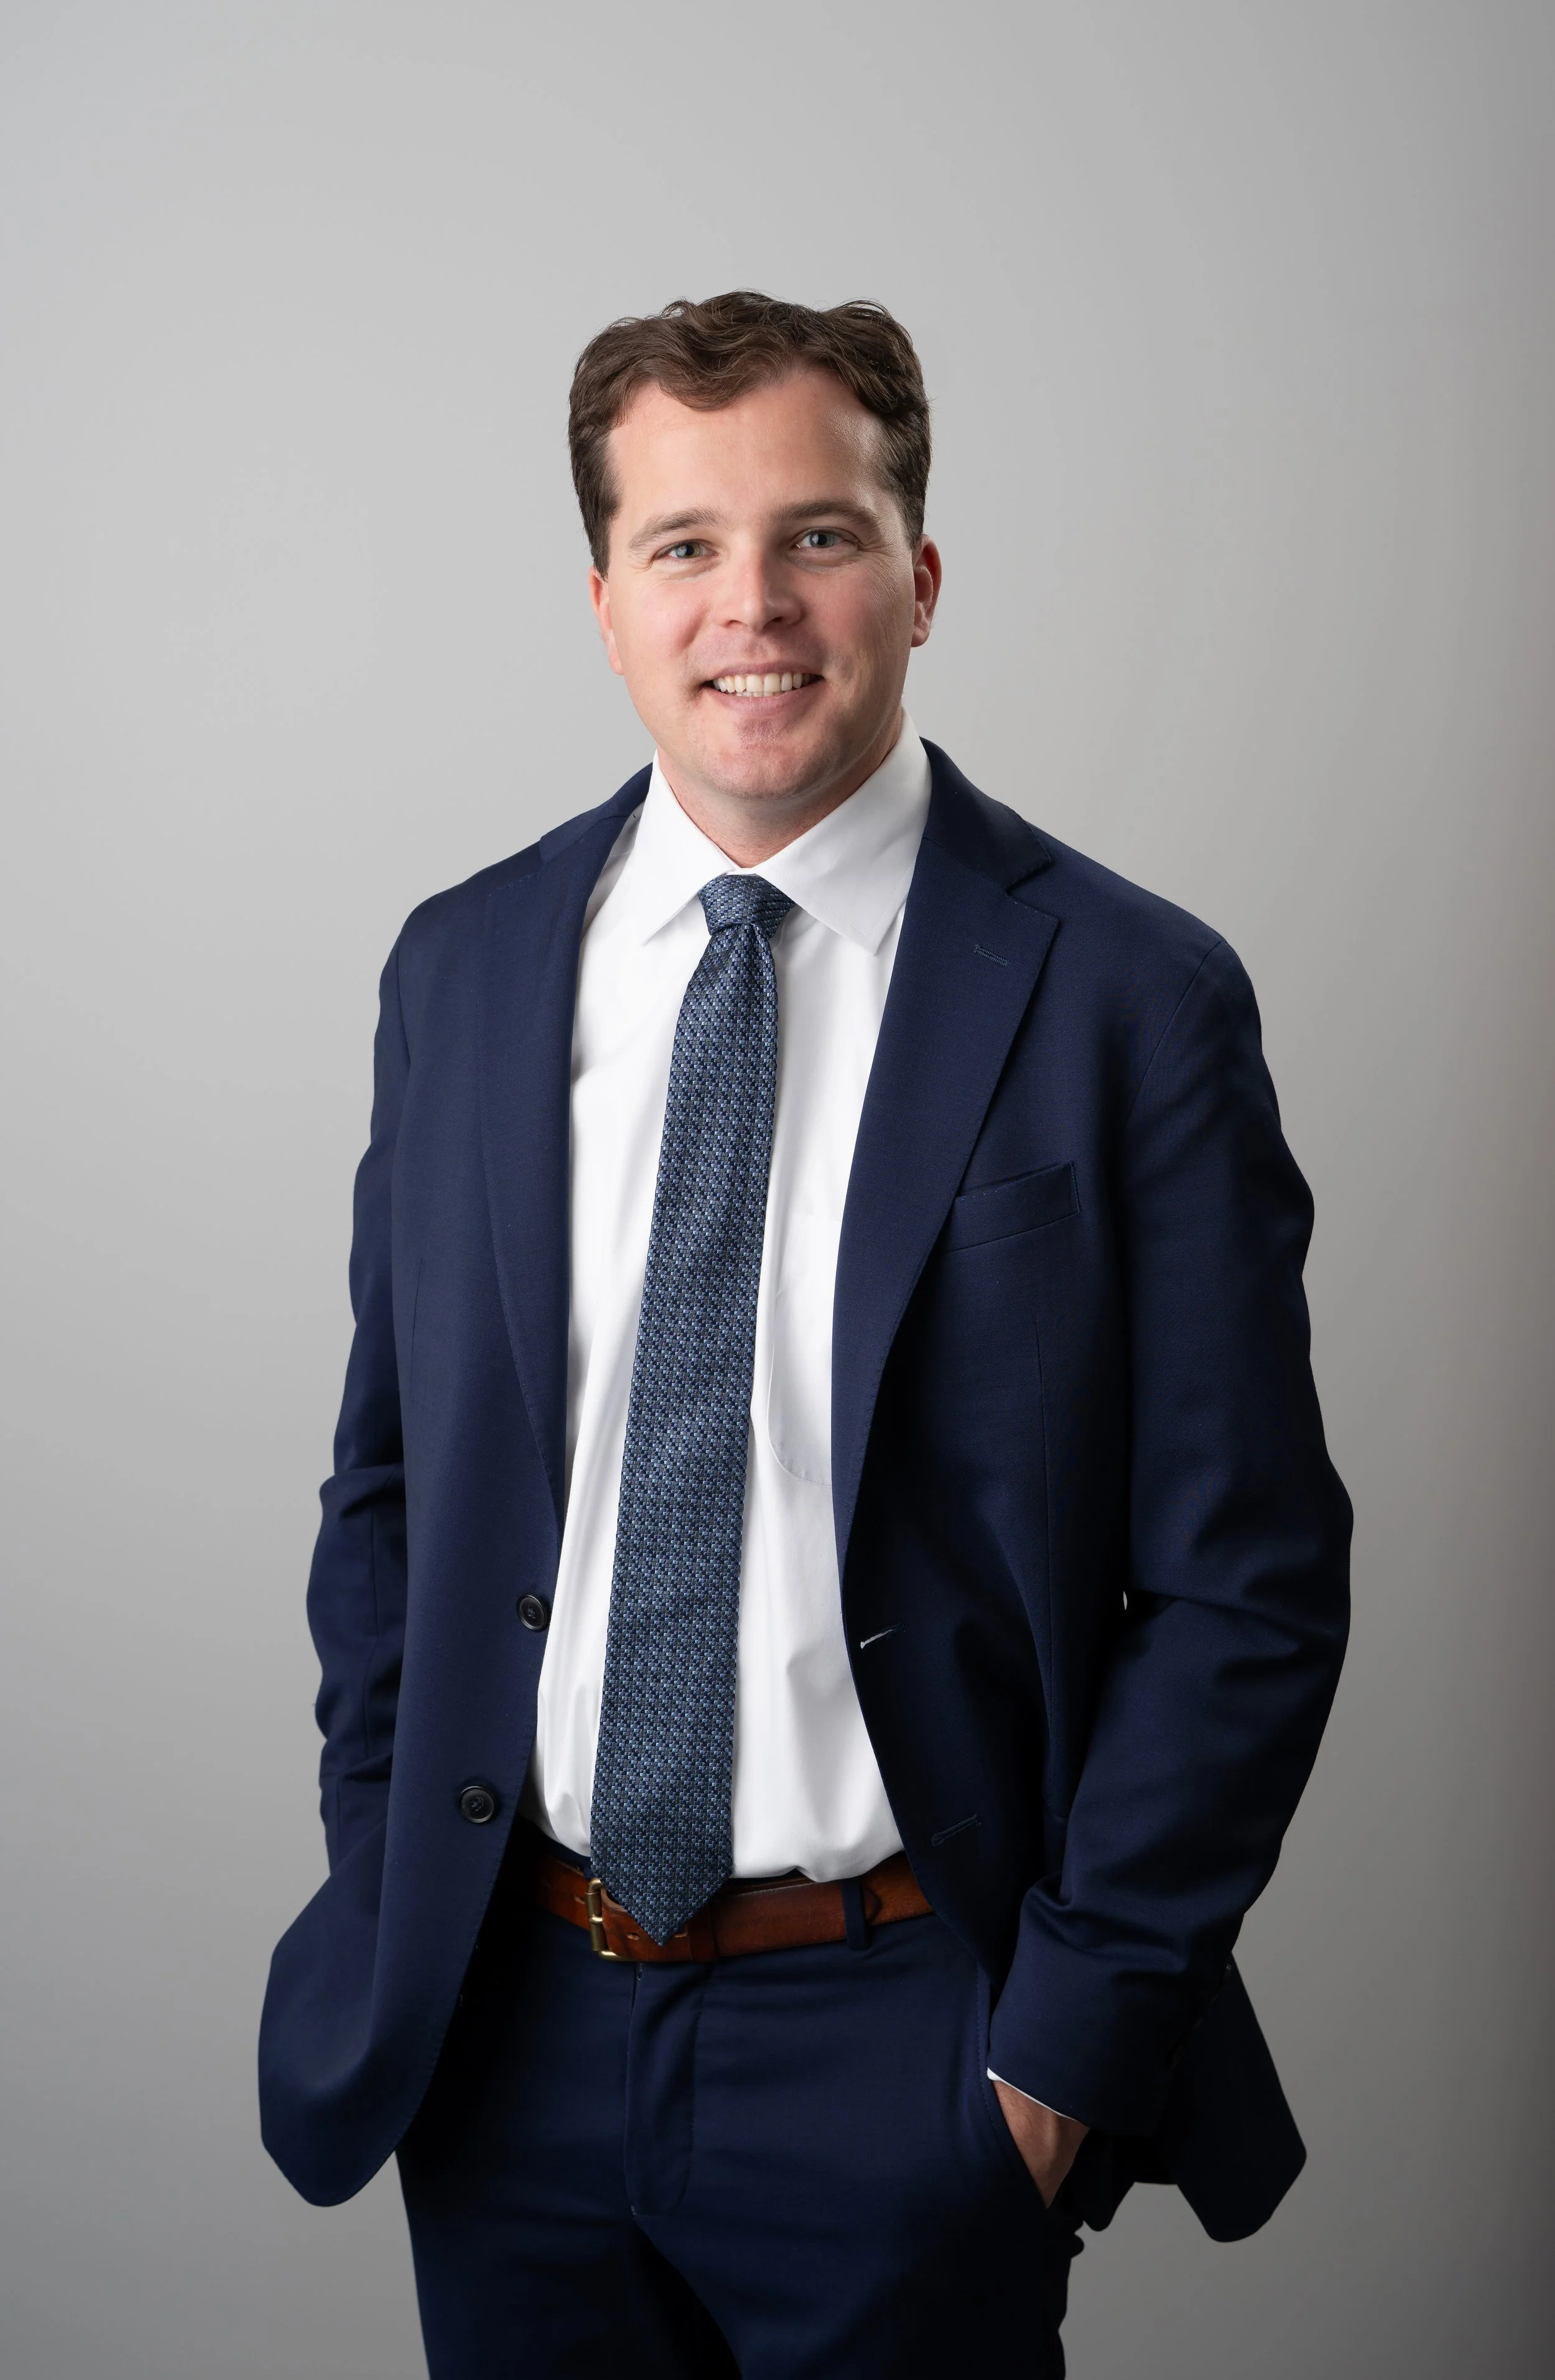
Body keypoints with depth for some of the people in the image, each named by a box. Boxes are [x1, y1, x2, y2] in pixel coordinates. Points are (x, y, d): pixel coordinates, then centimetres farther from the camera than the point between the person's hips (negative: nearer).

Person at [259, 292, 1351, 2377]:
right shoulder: (461, 969, 2)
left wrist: (1072, 2024, -10)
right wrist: (380, 1918, 4)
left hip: (903, 2049, -3)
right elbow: (390, 1485, 9)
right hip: (504, 2030, 4)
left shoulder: (1130, 1000, -10)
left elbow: (1246, 1579, -8)